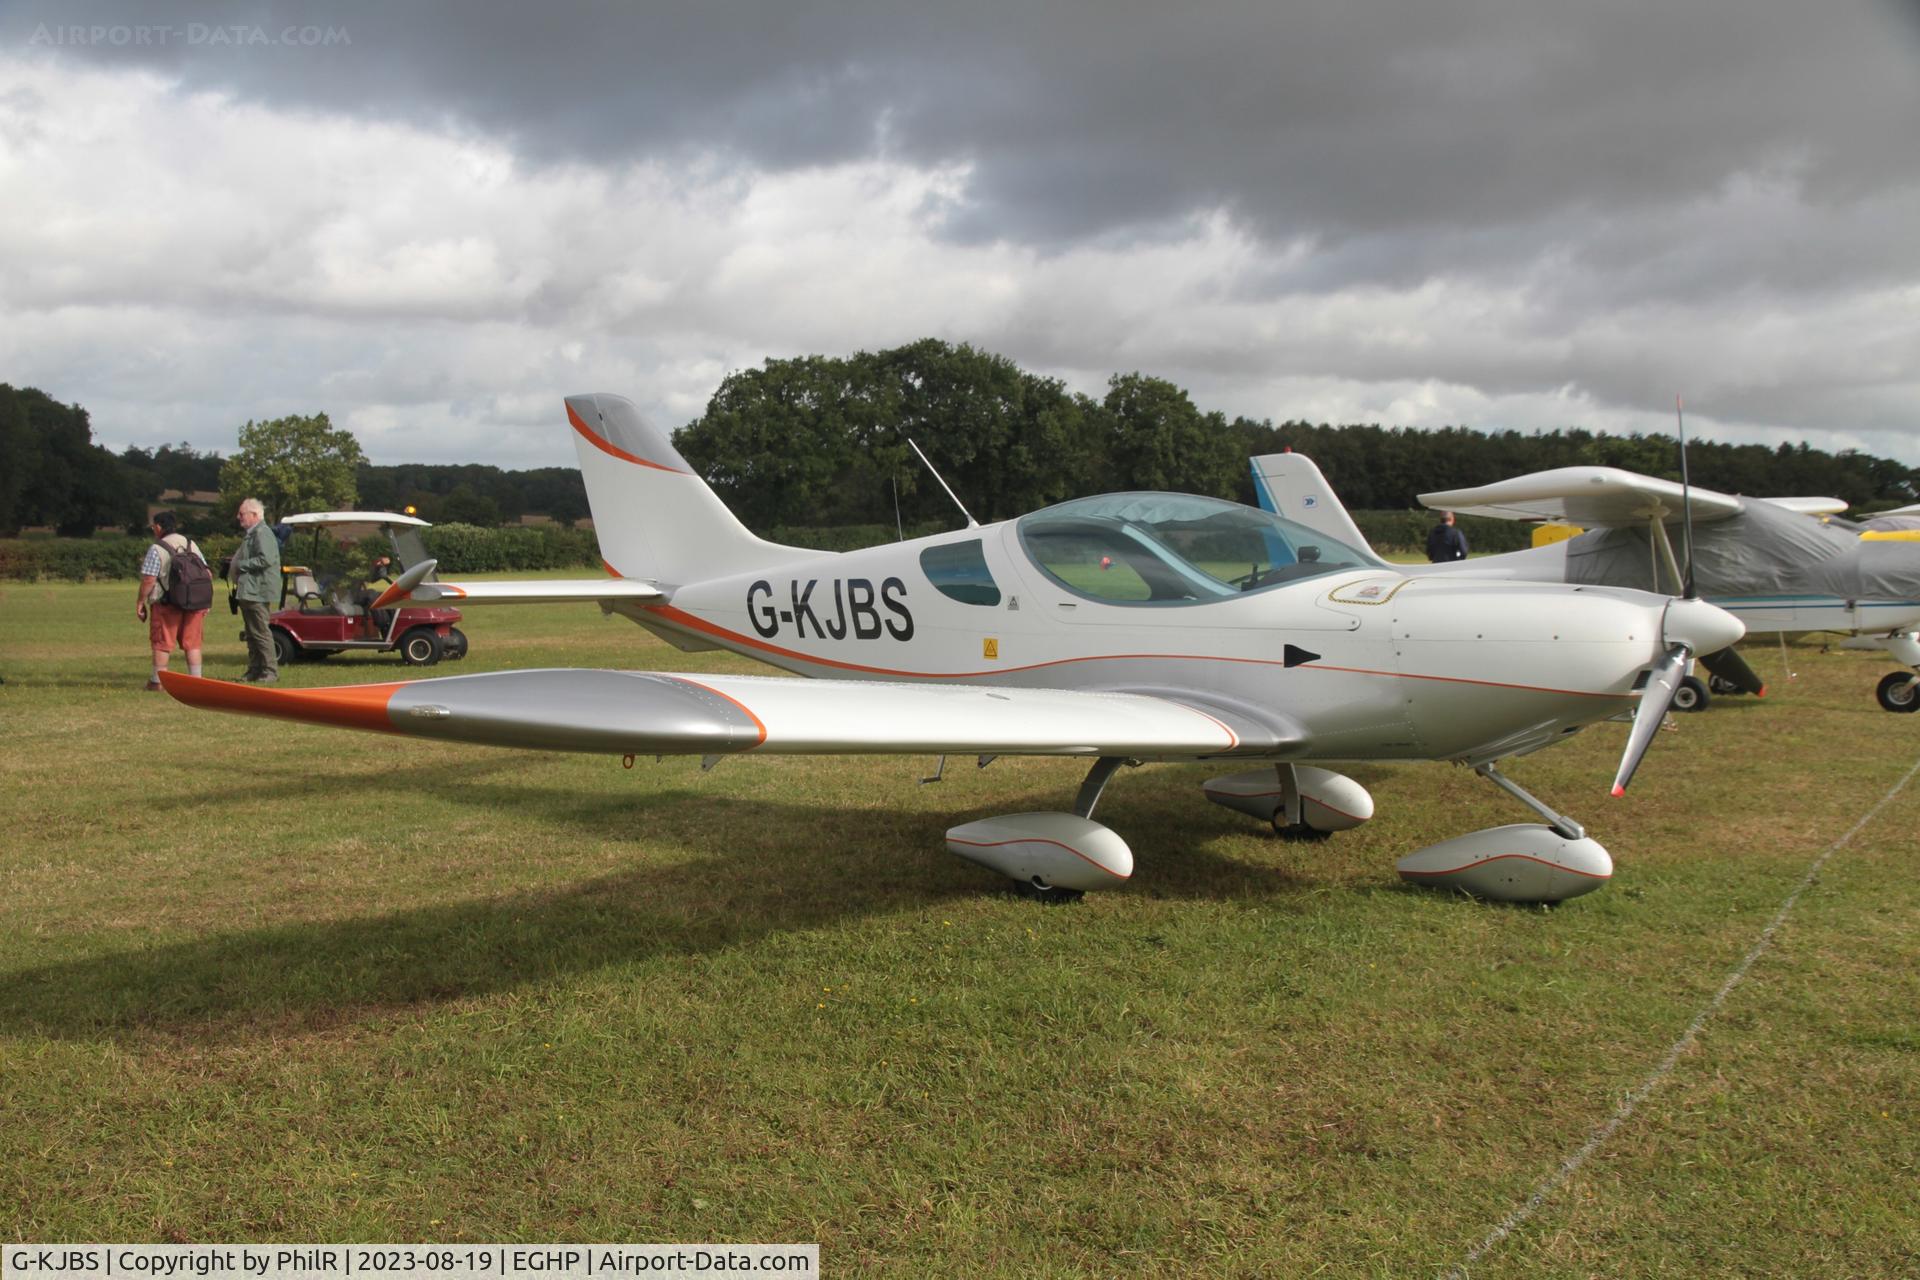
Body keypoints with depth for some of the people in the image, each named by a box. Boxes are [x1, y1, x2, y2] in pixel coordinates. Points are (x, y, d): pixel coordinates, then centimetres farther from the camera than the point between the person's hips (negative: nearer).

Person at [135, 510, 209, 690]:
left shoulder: (156, 549, -8)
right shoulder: (191, 544, 11)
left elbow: (148, 580, -12)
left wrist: (140, 602, -2)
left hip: (166, 602, -5)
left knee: (162, 643, 3)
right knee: (192, 643, 8)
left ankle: (157, 682, 6)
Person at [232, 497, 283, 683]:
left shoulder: (262, 533, -13)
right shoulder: (251, 533, 21)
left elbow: (265, 559, -25)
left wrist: (241, 564, -17)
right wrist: (236, 564, 10)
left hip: (258, 592, -11)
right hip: (248, 591, 11)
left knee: (260, 632, -9)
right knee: (252, 634, 13)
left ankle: (270, 671, -5)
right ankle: (254, 670, 19)